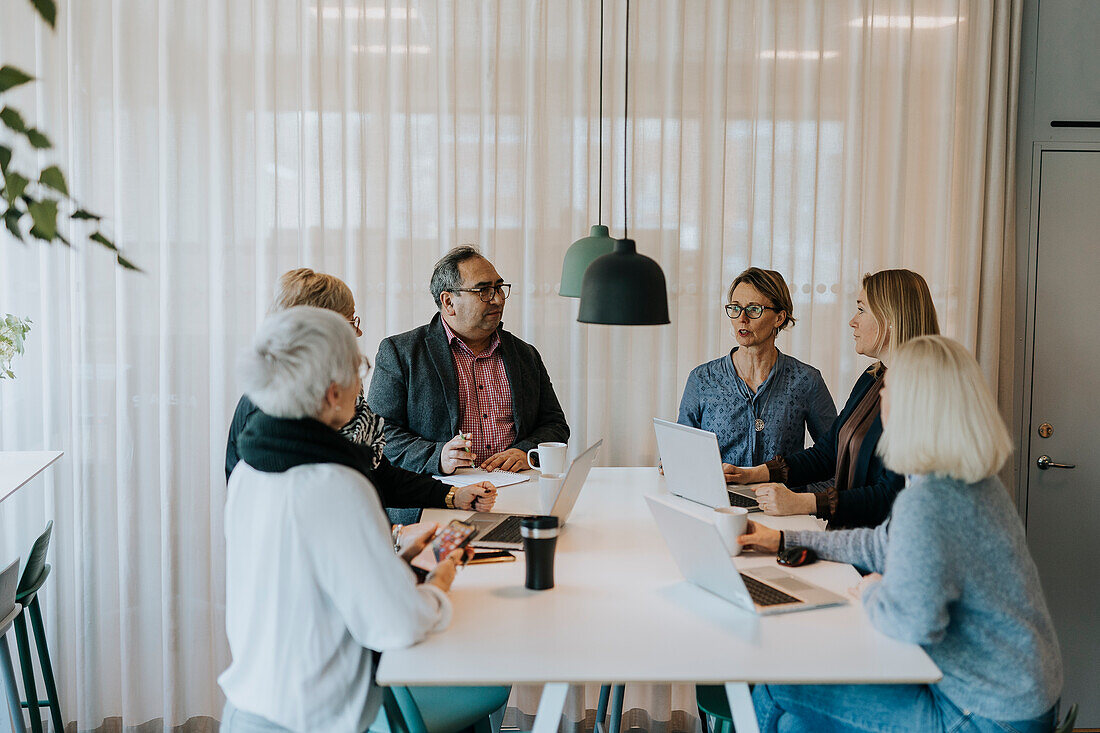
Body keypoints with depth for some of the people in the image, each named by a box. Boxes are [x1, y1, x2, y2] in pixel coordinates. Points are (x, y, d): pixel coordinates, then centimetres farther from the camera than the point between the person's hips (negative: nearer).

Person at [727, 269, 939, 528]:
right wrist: (754, 474, 9)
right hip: (844, 533, 8)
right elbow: (826, 453, 21)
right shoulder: (870, 380, 15)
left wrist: (800, 503, -27)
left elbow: (890, 497, -22)